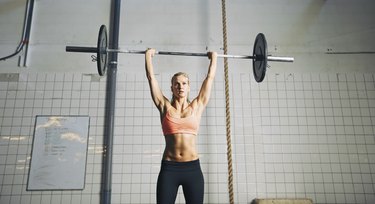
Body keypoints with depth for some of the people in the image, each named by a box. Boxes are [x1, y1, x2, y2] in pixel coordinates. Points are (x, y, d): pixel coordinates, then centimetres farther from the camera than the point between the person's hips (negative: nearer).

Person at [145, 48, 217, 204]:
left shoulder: (196, 107, 7)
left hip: (192, 168, 1)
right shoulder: (165, 107, 6)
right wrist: (148, 56, 20)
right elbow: (151, 77, 10)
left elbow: (210, 77, 14)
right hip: (169, 168, 0)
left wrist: (214, 58, 24)